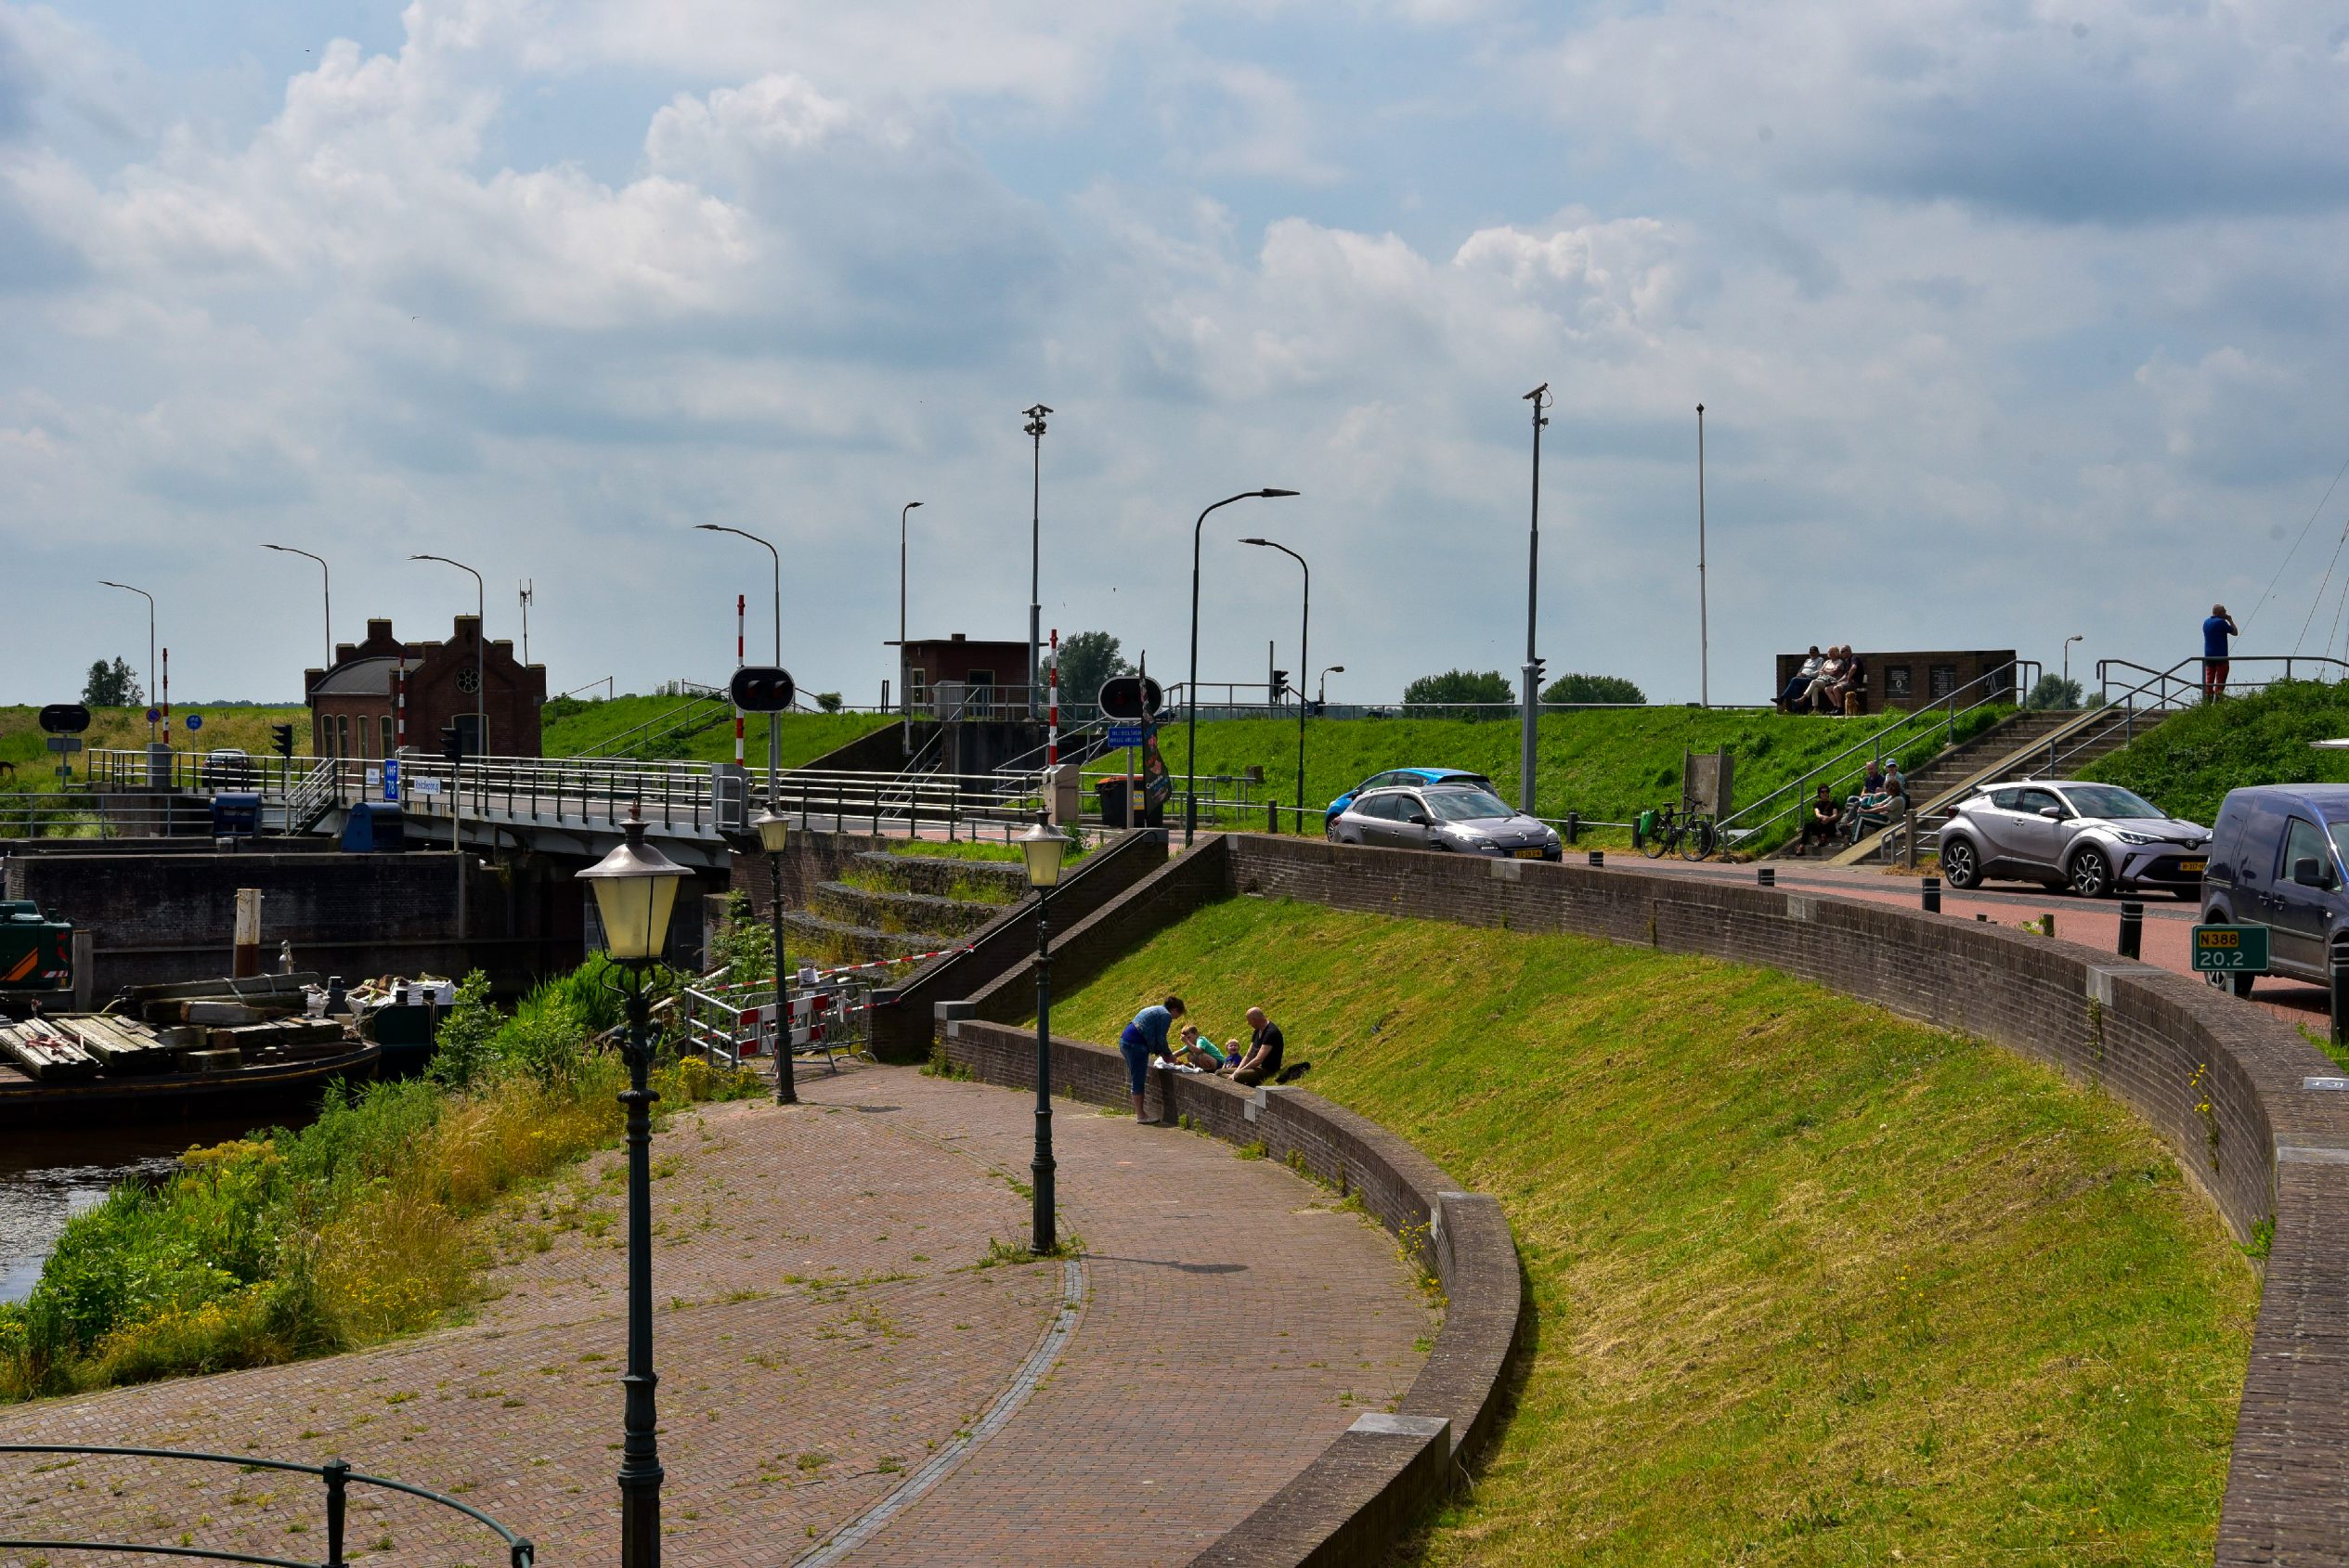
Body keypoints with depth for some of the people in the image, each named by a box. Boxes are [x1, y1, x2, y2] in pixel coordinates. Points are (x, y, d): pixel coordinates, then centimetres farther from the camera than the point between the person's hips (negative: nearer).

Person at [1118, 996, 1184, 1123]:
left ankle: (1139, 1113, 20)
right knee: (1139, 1081, -4)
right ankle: (1141, 1117, -1)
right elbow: (1161, 1039, -6)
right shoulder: (1166, 1015, -5)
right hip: (1136, 1045, -10)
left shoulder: (1155, 1010, 24)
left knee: (1136, 1080, 15)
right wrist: (1168, 1055, 9)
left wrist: (1159, 1052, 20)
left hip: (1124, 1041, 10)